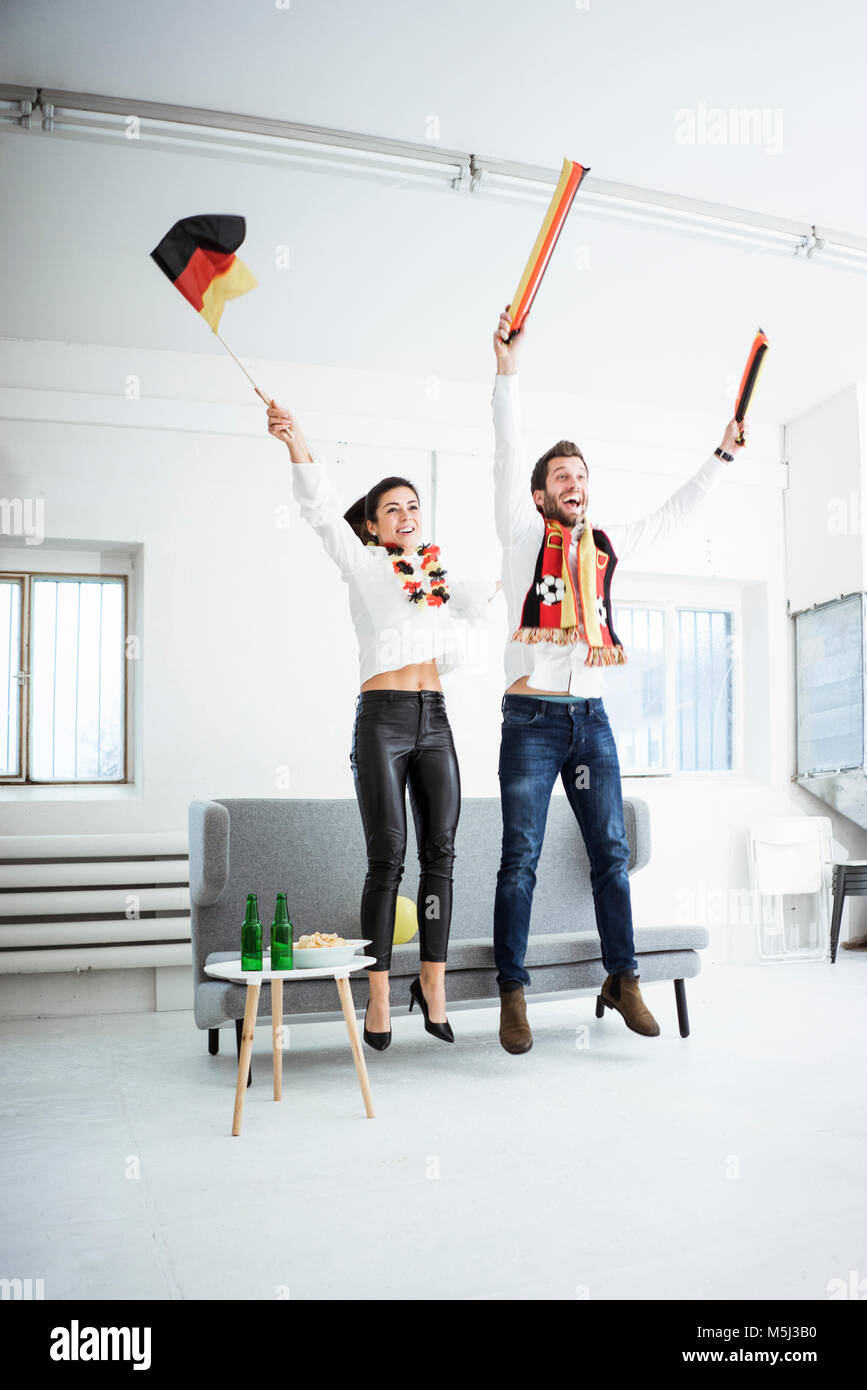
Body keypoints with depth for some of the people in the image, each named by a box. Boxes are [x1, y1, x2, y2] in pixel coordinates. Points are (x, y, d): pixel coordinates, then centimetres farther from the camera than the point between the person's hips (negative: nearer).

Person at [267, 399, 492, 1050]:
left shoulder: (443, 576, 19)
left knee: (440, 853, 2)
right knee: (388, 858, -6)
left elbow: (455, 657, 20)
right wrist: (296, 441, -25)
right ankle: (379, 996, 2)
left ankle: (433, 983, 12)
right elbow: (321, 509, -11)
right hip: (382, 718, -5)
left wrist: (471, 606, 6)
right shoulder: (364, 565, 5)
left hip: (435, 718, 5)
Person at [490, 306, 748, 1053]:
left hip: (592, 718, 4)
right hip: (533, 717, -4)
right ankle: (513, 993, 4)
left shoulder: (606, 544, 15)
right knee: (521, 857, -3)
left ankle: (622, 978, 18)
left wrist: (723, 454, 28)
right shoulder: (524, 535, 3)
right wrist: (508, 373, -17)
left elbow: (672, 514, 26)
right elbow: (508, 459, -9)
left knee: (611, 852, 6)